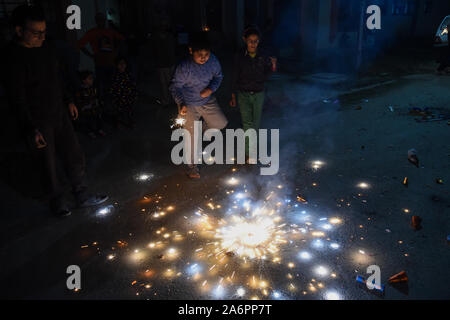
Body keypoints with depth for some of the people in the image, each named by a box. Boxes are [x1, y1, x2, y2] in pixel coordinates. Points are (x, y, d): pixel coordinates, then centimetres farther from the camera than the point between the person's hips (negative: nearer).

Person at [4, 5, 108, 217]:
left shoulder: (45, 48, 3)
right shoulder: (14, 57, -20)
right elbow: (17, 99, -19)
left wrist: (68, 101, 18)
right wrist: (31, 129, -20)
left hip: (59, 114, 7)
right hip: (39, 123, -7)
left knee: (75, 157, 11)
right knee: (49, 165, 9)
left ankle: (82, 197, 26)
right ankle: (57, 200, 31)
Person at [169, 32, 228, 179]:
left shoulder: (213, 60, -15)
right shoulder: (184, 67, -27)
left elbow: (218, 76, 2)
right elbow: (175, 87, -17)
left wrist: (211, 89, -18)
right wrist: (181, 104, -31)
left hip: (208, 101, 4)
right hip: (189, 105, -4)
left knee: (221, 123, 4)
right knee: (192, 136, 3)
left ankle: (206, 129, 38)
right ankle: (192, 166, 24)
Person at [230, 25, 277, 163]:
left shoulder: (263, 57, -6)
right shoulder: (240, 57, -9)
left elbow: (264, 77, 0)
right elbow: (235, 77, -2)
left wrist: (272, 68, -17)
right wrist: (233, 96, 0)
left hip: (258, 94, 2)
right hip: (243, 94, -2)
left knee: (255, 123, 12)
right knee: (247, 123, -7)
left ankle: (250, 143, 36)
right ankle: (250, 153, 0)